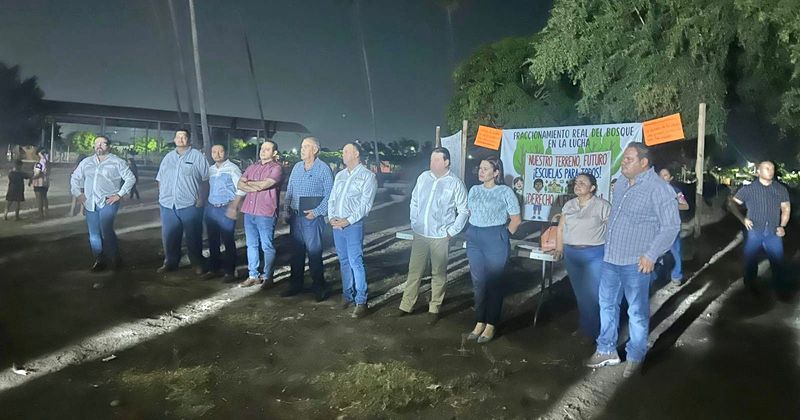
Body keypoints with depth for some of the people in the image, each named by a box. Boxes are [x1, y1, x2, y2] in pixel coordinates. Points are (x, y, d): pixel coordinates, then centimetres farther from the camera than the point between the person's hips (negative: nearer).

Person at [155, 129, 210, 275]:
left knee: (193, 237, 2)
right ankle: (170, 263, 25)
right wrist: (162, 196, 8)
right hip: (167, 205, 5)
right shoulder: (168, 157, 15)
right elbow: (160, 179, 19)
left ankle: (198, 264, 13)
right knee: (169, 236, 11)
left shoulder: (197, 156, 0)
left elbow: (205, 180, -3)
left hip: (190, 205, -5)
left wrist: (201, 199, -11)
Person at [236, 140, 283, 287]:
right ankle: (253, 276, 18)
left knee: (267, 246, 1)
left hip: (266, 213, -6)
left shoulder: (276, 168, -5)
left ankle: (267, 277, 11)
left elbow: (264, 184, -18)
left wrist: (248, 183, 1)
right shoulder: (252, 167, 16)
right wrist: (254, 188, -11)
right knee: (251, 245, 10)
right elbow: (240, 184, 8)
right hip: (249, 211, 7)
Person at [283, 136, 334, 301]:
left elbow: (329, 195, -8)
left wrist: (317, 212, -16)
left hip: (313, 217, -6)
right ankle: (295, 284, 23)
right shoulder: (297, 167, 11)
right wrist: (287, 210, 8)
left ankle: (318, 287, 10)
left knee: (314, 252, -2)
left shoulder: (323, 169, -6)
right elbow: (289, 190, 16)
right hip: (295, 216, 6)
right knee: (296, 251, 12)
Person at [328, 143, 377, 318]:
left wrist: (348, 220, -16)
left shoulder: (367, 176, -4)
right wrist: (331, 217, -1)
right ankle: (347, 295, 21)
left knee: (355, 262, -8)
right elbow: (332, 199, 16)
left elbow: (365, 205, -11)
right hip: (337, 225, 6)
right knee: (344, 261, 12)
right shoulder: (340, 175, 16)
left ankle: (361, 301, -3)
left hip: (354, 225, -6)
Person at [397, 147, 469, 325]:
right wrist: (414, 222, 9)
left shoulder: (455, 183, -8)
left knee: (438, 273, 7)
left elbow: (464, 211, -3)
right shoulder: (423, 177, 3)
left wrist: (452, 231, -7)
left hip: (440, 237, -4)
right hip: (420, 234, 4)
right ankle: (406, 305, 21)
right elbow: (414, 201, 14)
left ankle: (434, 309, 19)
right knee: (414, 270, 11)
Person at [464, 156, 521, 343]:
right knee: (478, 282, 9)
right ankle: (479, 322, 21)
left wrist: (504, 237, 1)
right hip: (474, 239, 5)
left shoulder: (505, 191, -6)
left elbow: (516, 219, -4)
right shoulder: (474, 190, 9)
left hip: (495, 240, -5)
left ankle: (491, 325, 13)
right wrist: (473, 233, 13)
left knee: (494, 282, 3)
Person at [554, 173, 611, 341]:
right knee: (579, 293, 14)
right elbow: (561, 228, 15)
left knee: (593, 294, -3)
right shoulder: (569, 205, 10)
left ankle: (596, 333, 11)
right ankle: (584, 327, 29)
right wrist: (559, 248, 9)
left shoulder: (602, 205, -7)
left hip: (594, 255, -5)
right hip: (571, 254, 5)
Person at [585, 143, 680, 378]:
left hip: (636, 263, -7)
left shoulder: (658, 189, -14)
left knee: (637, 312, 7)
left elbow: (671, 225, -14)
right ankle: (606, 350, 31)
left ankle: (635, 357, 24)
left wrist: (651, 255, -17)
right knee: (607, 305, 16)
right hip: (611, 259, 8)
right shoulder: (621, 185, 9)